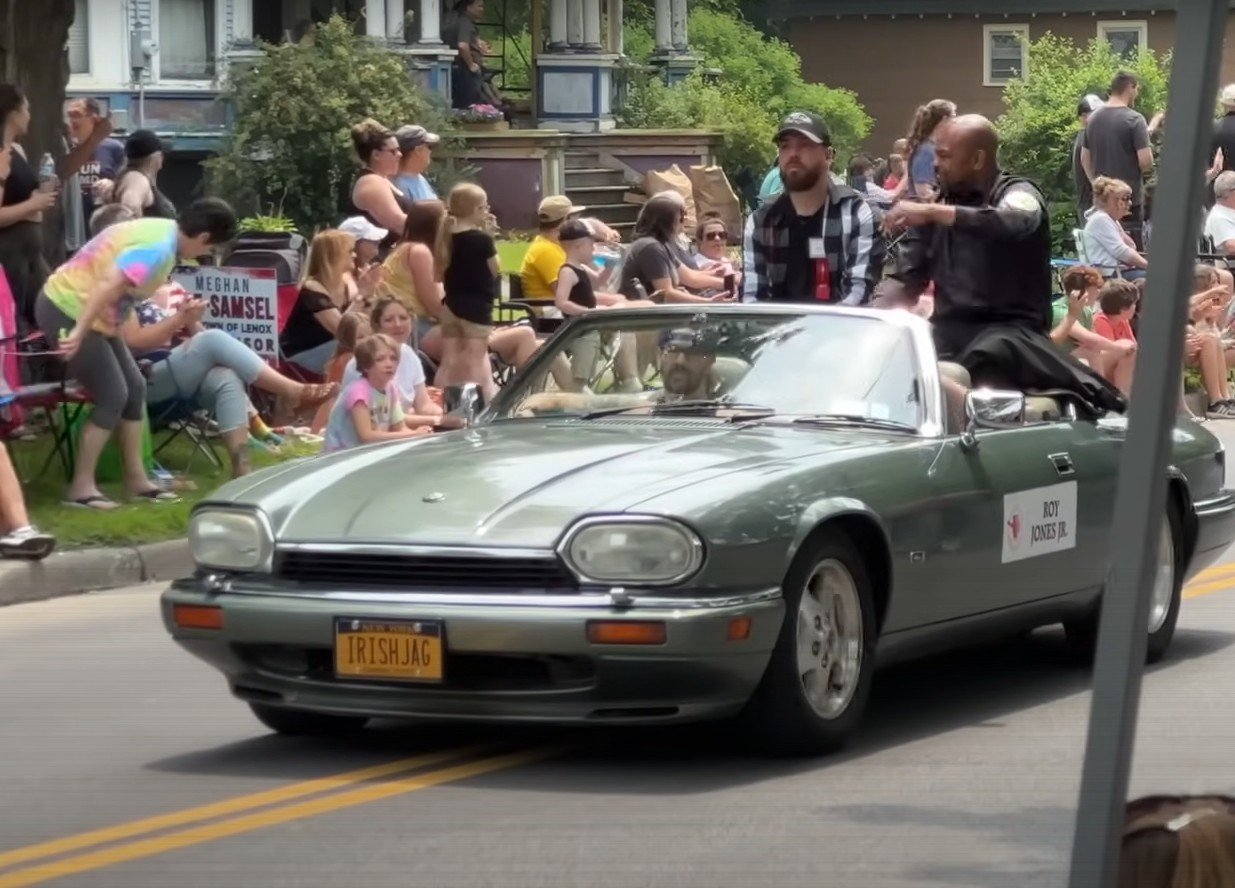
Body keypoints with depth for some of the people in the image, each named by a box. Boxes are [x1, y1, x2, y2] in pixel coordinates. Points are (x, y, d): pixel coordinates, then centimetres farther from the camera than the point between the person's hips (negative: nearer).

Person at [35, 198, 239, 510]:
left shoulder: (163, 232, 8)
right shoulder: (158, 247, -24)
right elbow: (108, 284, -35)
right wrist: (79, 333, -39)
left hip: (88, 314, 10)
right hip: (67, 311, -10)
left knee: (135, 388, 11)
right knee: (113, 397, -9)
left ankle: (136, 479, 16)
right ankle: (81, 487, -5)